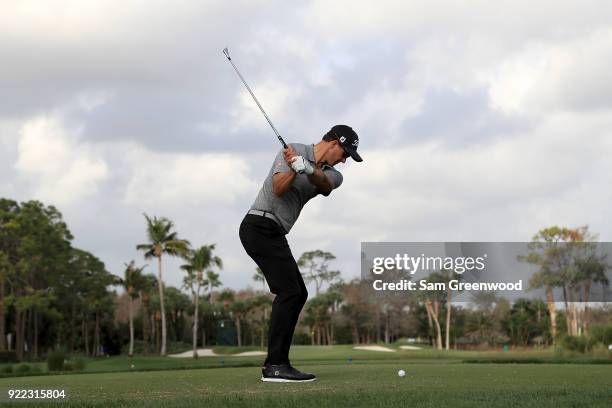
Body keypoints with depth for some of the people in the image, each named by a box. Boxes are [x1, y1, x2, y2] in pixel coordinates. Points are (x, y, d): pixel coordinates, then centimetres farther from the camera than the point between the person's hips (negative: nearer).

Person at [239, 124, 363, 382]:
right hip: (260, 224, -9)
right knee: (289, 291, -18)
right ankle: (275, 366, -22)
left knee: (298, 294, 10)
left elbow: (323, 182, -13)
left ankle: (274, 362, 11)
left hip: (274, 234, 9)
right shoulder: (293, 150, -4)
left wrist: (306, 168, -33)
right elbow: (278, 188, -16)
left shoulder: (332, 174, 13)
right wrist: (294, 168, -31)